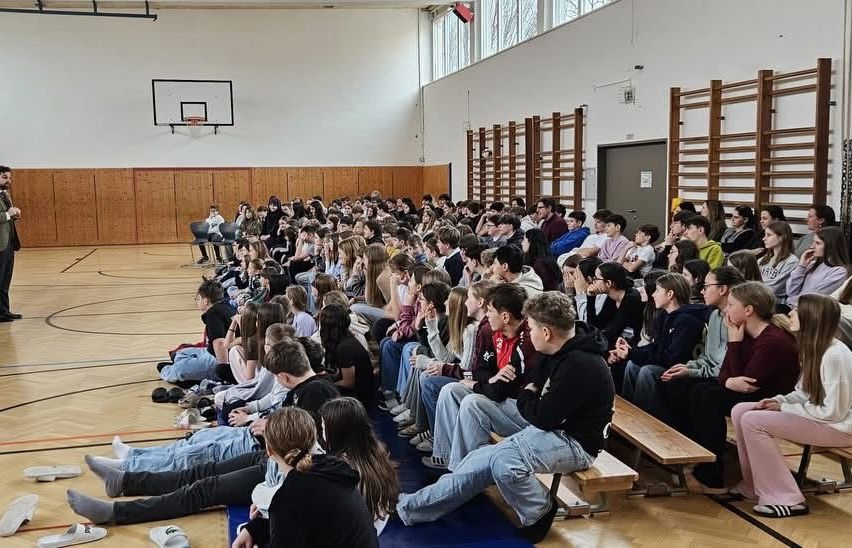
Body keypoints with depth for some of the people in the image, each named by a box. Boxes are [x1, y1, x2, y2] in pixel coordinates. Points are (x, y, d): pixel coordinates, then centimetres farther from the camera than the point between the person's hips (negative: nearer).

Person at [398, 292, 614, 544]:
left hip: (574, 442, -10)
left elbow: (544, 417, -23)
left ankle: (540, 513, -4)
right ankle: (411, 506, 6)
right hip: (553, 428, 10)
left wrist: (526, 398, -4)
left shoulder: (579, 366, -26)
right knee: (481, 460, 0)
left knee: (503, 462, -31)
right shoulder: (566, 351, 4)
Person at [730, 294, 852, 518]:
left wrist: (785, 408, -15)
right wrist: (780, 400, -4)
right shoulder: (813, 348, 6)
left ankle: (786, 500, -13)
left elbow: (832, 411, -23)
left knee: (753, 421, -22)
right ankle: (753, 486, 8)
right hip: (816, 416, 10)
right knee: (740, 411, -1)